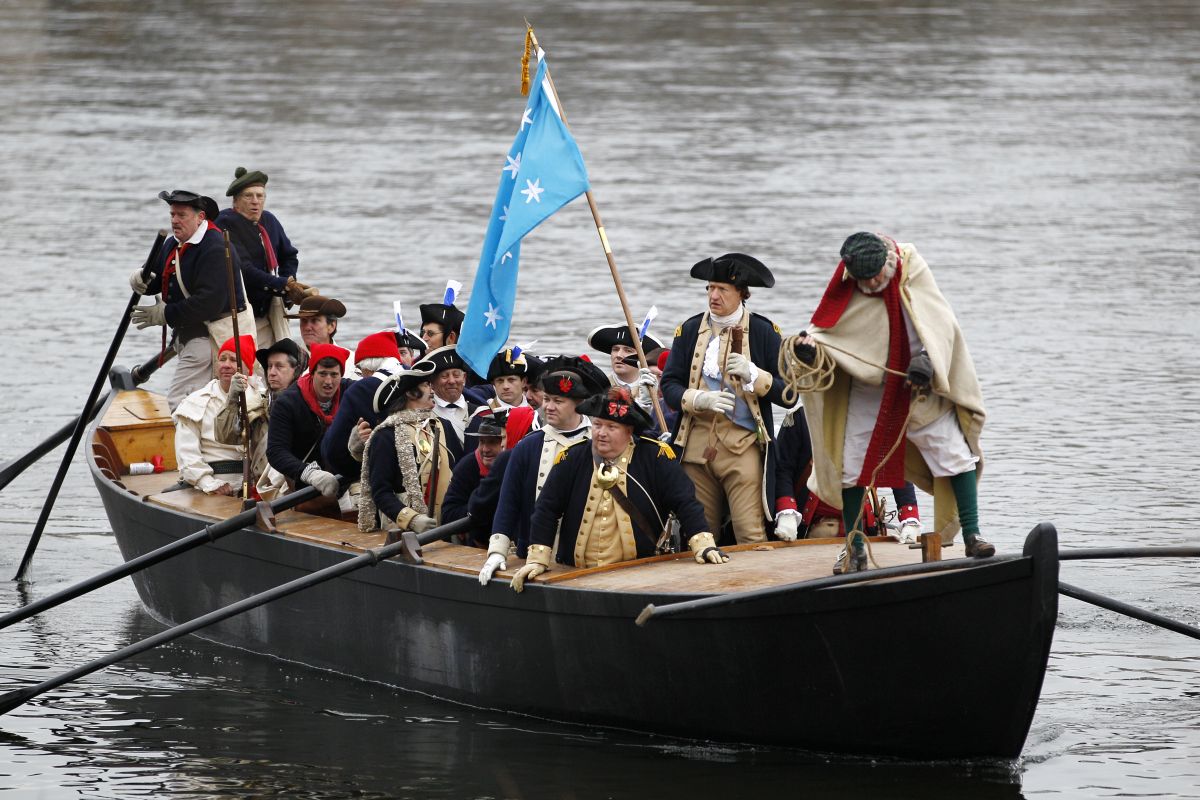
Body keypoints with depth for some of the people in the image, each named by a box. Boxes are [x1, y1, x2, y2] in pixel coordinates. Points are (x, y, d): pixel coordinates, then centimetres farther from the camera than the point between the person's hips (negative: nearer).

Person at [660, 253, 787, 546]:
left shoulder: (763, 332, 2)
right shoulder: (690, 331, 10)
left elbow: (787, 393, -1)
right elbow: (669, 386, 5)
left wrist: (753, 374, -17)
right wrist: (700, 399, -14)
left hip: (742, 447, -3)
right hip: (696, 444, 3)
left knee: (751, 536, -11)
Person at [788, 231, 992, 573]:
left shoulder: (913, 271, -11)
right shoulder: (846, 290, -11)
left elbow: (939, 321, -13)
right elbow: (827, 332, -9)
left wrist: (926, 358, -30)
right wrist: (810, 348, -32)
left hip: (919, 389, 0)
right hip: (866, 392, 0)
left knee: (955, 453, -5)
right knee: (852, 464, 2)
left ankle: (971, 534, 4)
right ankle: (855, 549, 15)